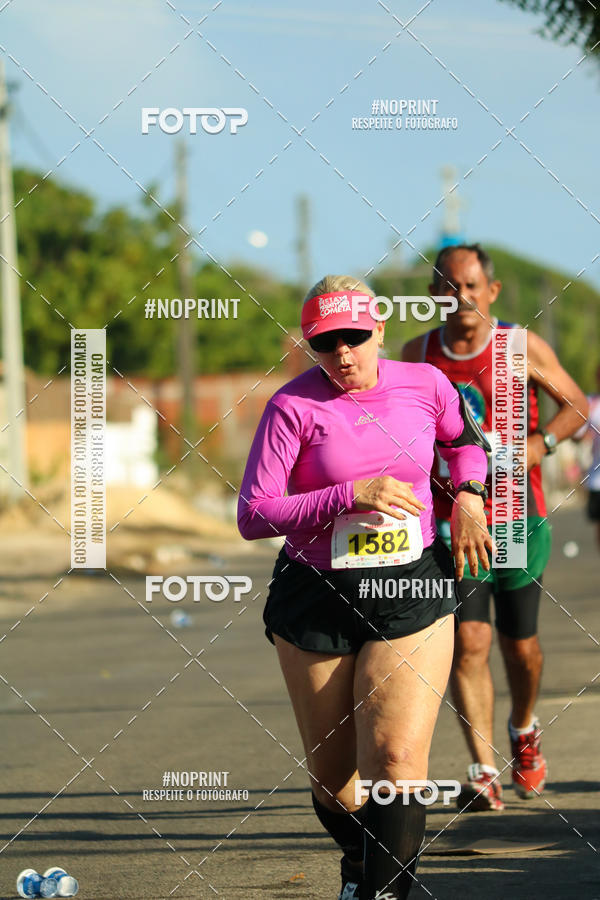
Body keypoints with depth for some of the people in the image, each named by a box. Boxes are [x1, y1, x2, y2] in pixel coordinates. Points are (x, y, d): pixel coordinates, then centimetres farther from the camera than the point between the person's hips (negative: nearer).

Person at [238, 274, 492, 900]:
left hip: (413, 591, 1)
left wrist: (468, 495, 6)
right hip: (317, 597, 0)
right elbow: (253, 515, -15)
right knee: (330, 773, 11)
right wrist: (351, 495, -21)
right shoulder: (294, 406, -10)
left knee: (396, 764, -18)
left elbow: (464, 438, 24)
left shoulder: (424, 385, 0)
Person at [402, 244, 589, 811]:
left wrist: (540, 444, -11)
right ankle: (484, 772, -13)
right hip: (452, 520, 0)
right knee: (467, 643, -13)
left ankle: (523, 732, 40)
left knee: (520, 646, 9)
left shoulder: (522, 349, -4)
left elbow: (577, 404, 6)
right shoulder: (419, 354, 2)